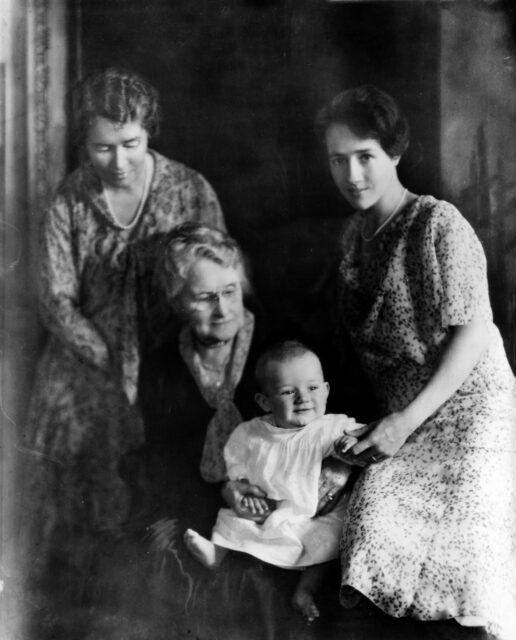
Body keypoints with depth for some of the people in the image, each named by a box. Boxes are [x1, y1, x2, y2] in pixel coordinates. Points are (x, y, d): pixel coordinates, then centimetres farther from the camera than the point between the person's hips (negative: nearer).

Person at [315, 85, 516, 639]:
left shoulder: (437, 224, -9)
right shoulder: (355, 233, 13)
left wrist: (406, 421, -18)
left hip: (465, 404, -6)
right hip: (401, 418, 7)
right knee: (376, 511, -19)